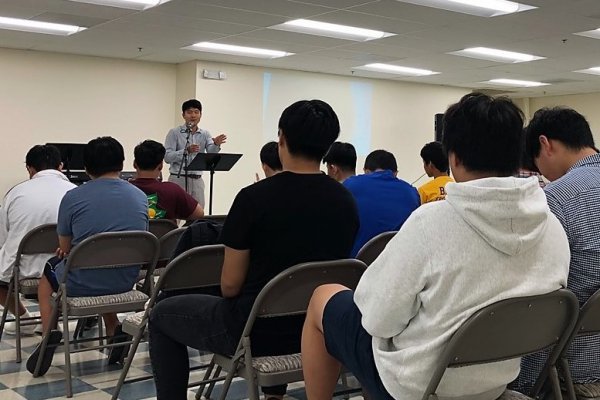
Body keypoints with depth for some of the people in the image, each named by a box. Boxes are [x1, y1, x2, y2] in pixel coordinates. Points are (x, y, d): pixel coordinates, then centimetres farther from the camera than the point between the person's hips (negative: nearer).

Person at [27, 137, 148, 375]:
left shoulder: (73, 198, -9)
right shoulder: (140, 196, 2)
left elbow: (65, 248, 2)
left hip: (82, 283, -3)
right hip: (126, 282, 3)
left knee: (49, 270, 29)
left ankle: (50, 332, 13)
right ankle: (114, 331, 22)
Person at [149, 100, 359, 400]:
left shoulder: (254, 197, -19)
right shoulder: (345, 201, -4)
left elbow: (230, 286, -12)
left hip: (256, 330, -5)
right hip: (317, 327, 5)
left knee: (162, 315, 17)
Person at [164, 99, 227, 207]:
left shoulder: (205, 134, 9)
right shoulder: (174, 133, -2)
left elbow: (211, 153, -7)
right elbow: (167, 157, -11)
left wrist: (216, 144, -31)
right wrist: (187, 151, -25)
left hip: (197, 181, 4)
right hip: (178, 179, -4)